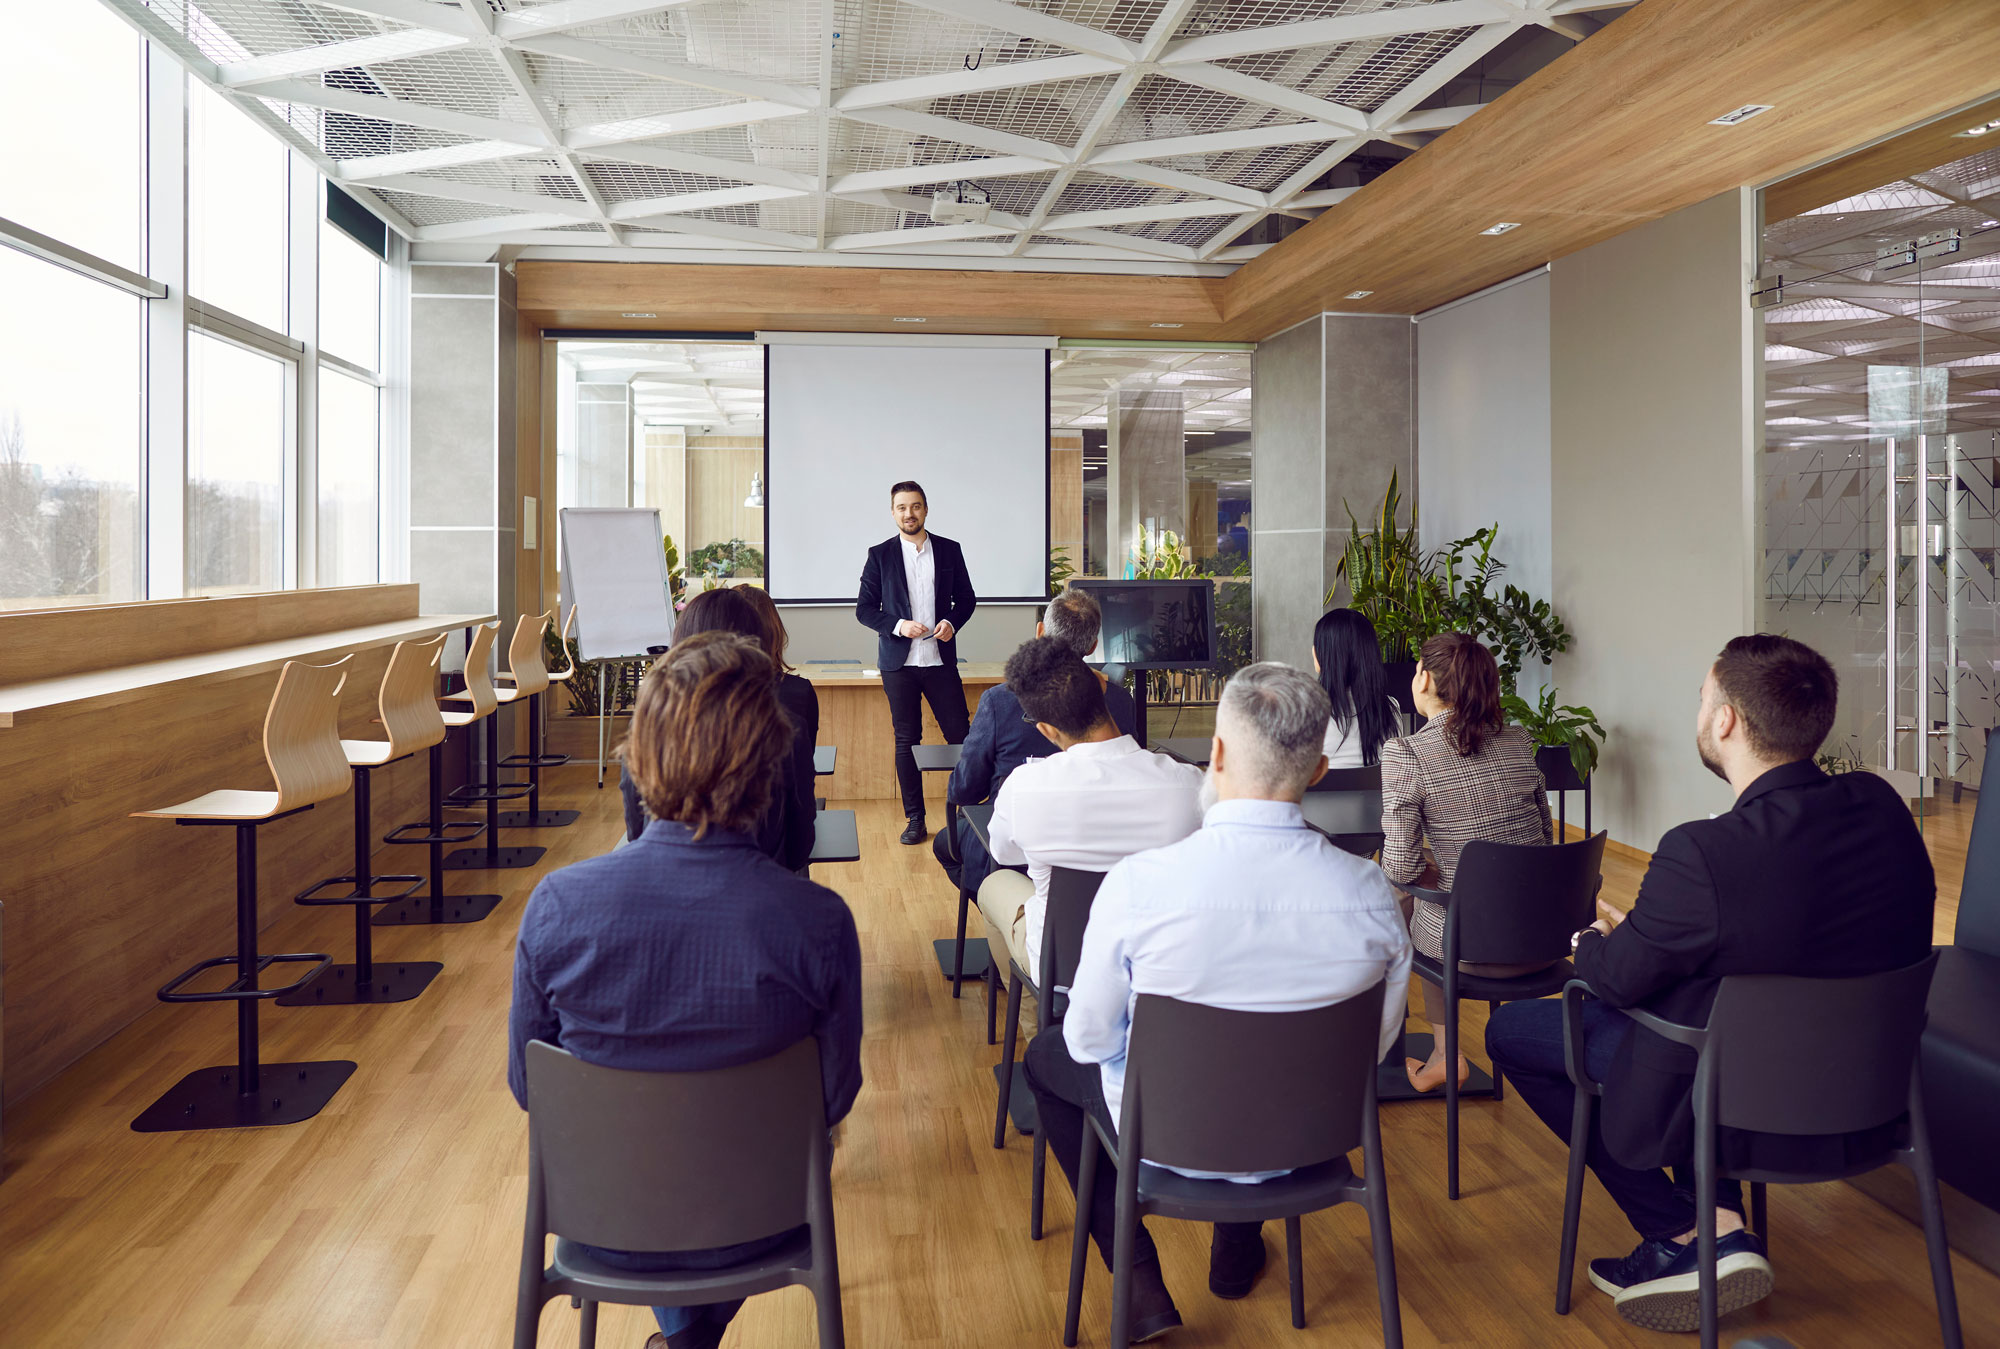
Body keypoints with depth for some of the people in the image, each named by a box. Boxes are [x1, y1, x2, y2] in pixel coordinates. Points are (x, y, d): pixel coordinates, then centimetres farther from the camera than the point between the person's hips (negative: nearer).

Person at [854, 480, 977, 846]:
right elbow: (864, 608, 2)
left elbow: (966, 598, 11)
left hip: (940, 660, 1)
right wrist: (898, 625, -14)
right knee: (906, 740, 5)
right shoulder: (880, 555, 2)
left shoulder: (949, 550, 6)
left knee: (960, 734, 0)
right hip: (899, 663, 0)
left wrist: (951, 622, -9)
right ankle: (914, 818, 13)